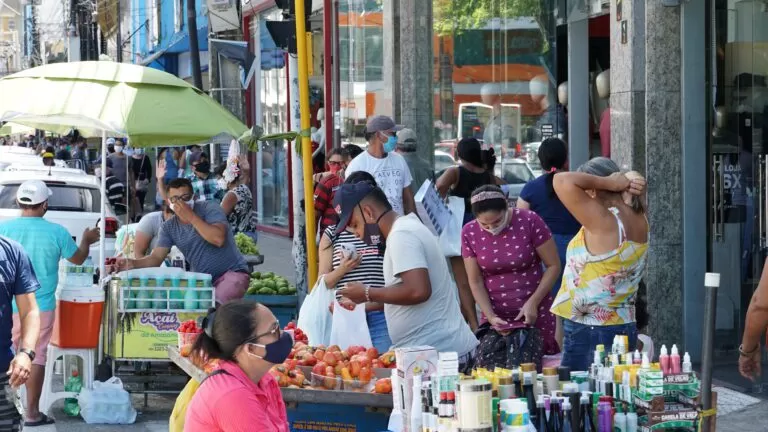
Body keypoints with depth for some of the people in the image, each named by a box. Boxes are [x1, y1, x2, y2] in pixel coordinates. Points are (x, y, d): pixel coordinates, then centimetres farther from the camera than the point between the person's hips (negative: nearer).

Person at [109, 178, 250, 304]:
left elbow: (218, 239, -26)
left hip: (232, 272, -5)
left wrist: (191, 216, -23)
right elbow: (156, 258, -3)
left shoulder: (210, 209, -10)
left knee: (216, 305, -32)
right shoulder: (169, 227, 4)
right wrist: (132, 264, -23)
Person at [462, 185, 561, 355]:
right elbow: (476, 282, 0)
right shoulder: (469, 233, -4)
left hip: (535, 313, -2)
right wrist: (490, 316, -12)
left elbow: (553, 266, -5)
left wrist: (533, 303, -13)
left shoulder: (529, 221, -11)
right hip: (496, 316, 2)